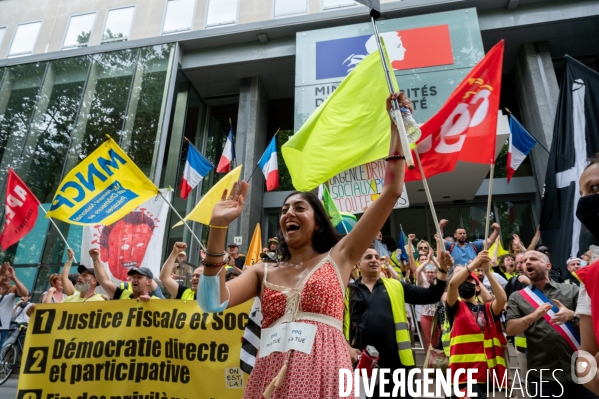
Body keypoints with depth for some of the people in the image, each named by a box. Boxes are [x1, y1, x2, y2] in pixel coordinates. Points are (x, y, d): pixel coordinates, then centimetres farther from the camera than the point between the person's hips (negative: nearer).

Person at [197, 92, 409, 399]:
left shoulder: (337, 257, 6)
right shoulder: (263, 272, 12)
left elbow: (392, 192, 3)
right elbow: (212, 302, -5)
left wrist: (396, 124, 3)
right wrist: (218, 228, -9)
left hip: (323, 373, -2)